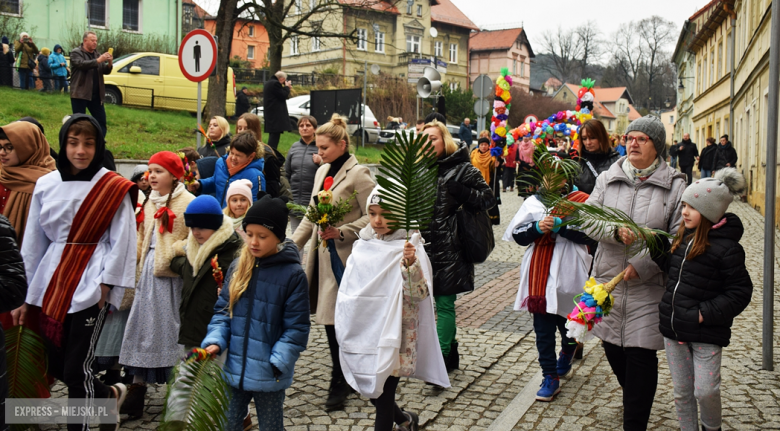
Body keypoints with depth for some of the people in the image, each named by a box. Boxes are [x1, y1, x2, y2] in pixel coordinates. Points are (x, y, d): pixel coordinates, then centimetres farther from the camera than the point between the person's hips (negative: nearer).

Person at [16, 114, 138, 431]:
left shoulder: (114, 189, -6)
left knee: (76, 369, -2)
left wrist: (105, 287, -12)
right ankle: (110, 395, 37)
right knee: (56, 366, 12)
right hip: (52, 285, 5)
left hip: (90, 287, -5)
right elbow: (33, 243, 9)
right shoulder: (46, 185, 6)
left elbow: (120, 244, -6)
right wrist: (24, 295, 9)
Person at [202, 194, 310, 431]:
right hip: (235, 370, 4)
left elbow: (297, 328, -11)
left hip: (269, 376, -4)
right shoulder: (237, 268, 1)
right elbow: (223, 310, 7)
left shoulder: (293, 275, -13)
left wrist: (277, 364, -17)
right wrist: (215, 341, -8)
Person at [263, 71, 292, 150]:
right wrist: (286, 86, 1)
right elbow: (284, 95, -13)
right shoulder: (275, 83, -13)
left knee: (273, 135, 14)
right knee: (275, 134, -12)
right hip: (276, 114, -11)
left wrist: (286, 87, 17)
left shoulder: (268, 83, 20)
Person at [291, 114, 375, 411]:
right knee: (330, 319, 10)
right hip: (321, 254, 8)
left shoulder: (358, 174, -10)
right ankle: (348, 377, 24)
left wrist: (341, 232, -21)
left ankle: (339, 384, 9)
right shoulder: (322, 172, 14)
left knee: (336, 321, -5)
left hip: (343, 258, -8)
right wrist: (291, 245, 14)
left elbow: (372, 216, -13)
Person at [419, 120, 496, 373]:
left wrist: (461, 192, -17)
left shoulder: (462, 169, -5)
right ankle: (451, 356, 26)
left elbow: (488, 199, -6)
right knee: (442, 302, 13)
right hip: (427, 247, 6)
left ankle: (440, 360, 1)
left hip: (449, 250, -6)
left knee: (444, 304, -4)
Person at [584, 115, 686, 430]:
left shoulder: (674, 185, -3)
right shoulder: (607, 179, 6)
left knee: (641, 354, -3)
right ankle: (634, 401, 43)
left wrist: (643, 266, -15)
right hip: (608, 278, 4)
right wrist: (616, 232, -21)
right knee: (612, 347, 15)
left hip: (649, 285, -4)